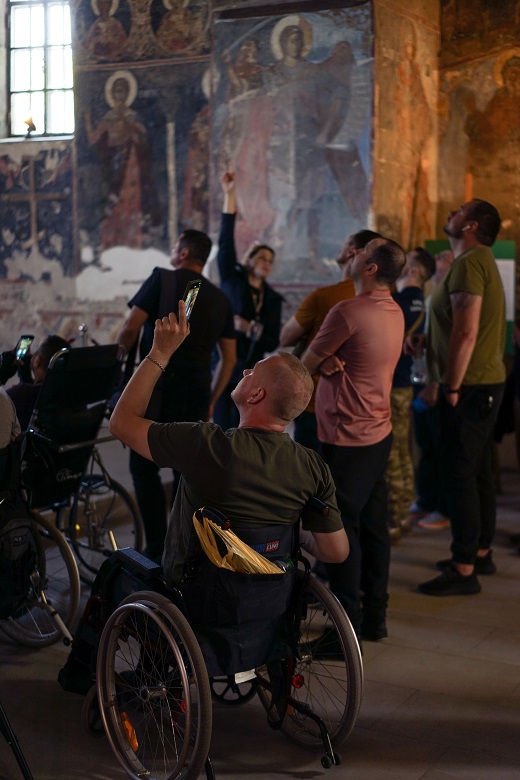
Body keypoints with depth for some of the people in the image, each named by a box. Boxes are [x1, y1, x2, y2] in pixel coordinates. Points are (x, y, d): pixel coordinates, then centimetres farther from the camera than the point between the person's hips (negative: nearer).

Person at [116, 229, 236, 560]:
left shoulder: (163, 278, -3)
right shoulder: (221, 299, 12)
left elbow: (131, 328, -12)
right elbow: (229, 359, 12)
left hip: (158, 390, -5)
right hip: (196, 395, 5)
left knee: (144, 467, 4)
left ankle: (157, 549, -1)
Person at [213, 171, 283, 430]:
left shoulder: (273, 299, 9)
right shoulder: (232, 280, 2)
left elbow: (272, 342, 5)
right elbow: (226, 243, -10)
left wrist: (250, 329, -14)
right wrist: (230, 195, -16)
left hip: (250, 372, 4)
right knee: (223, 430, -6)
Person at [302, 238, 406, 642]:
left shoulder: (348, 312, -19)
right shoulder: (395, 313, 8)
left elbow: (307, 363, -9)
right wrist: (331, 362, -8)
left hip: (347, 438, -9)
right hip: (378, 432, 9)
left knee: (342, 529, -1)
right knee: (373, 526, 14)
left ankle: (348, 622, 5)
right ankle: (375, 616, 23)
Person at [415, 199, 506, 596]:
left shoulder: (469, 264, -15)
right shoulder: (483, 263, 18)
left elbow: (465, 332, -23)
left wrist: (451, 388, -18)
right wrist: (442, 381, 18)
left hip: (471, 387, -10)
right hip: (486, 383, 10)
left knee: (460, 475, -7)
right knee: (478, 473, 16)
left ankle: (463, 570, -3)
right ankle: (480, 553, 25)